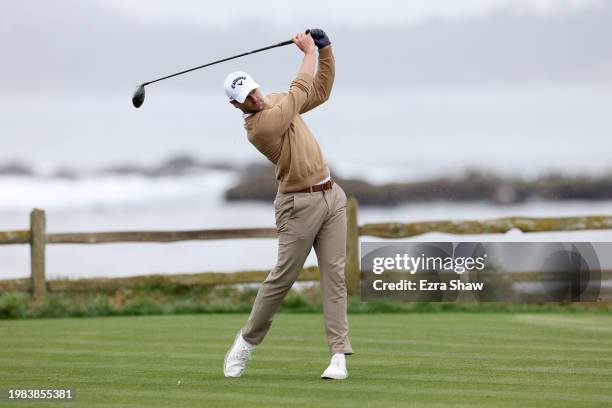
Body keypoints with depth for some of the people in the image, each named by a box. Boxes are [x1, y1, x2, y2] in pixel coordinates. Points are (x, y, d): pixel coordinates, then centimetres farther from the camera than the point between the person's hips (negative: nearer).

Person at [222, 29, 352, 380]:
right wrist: (309, 51, 0)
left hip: (331, 195, 7)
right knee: (282, 277, -3)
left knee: (335, 274, -2)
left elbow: (320, 91, 17)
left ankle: (339, 355, -5)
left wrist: (325, 49, 5)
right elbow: (300, 91, -13)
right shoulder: (259, 125, -19)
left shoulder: (275, 101, 8)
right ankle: (247, 341, 17)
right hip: (299, 203, -7)